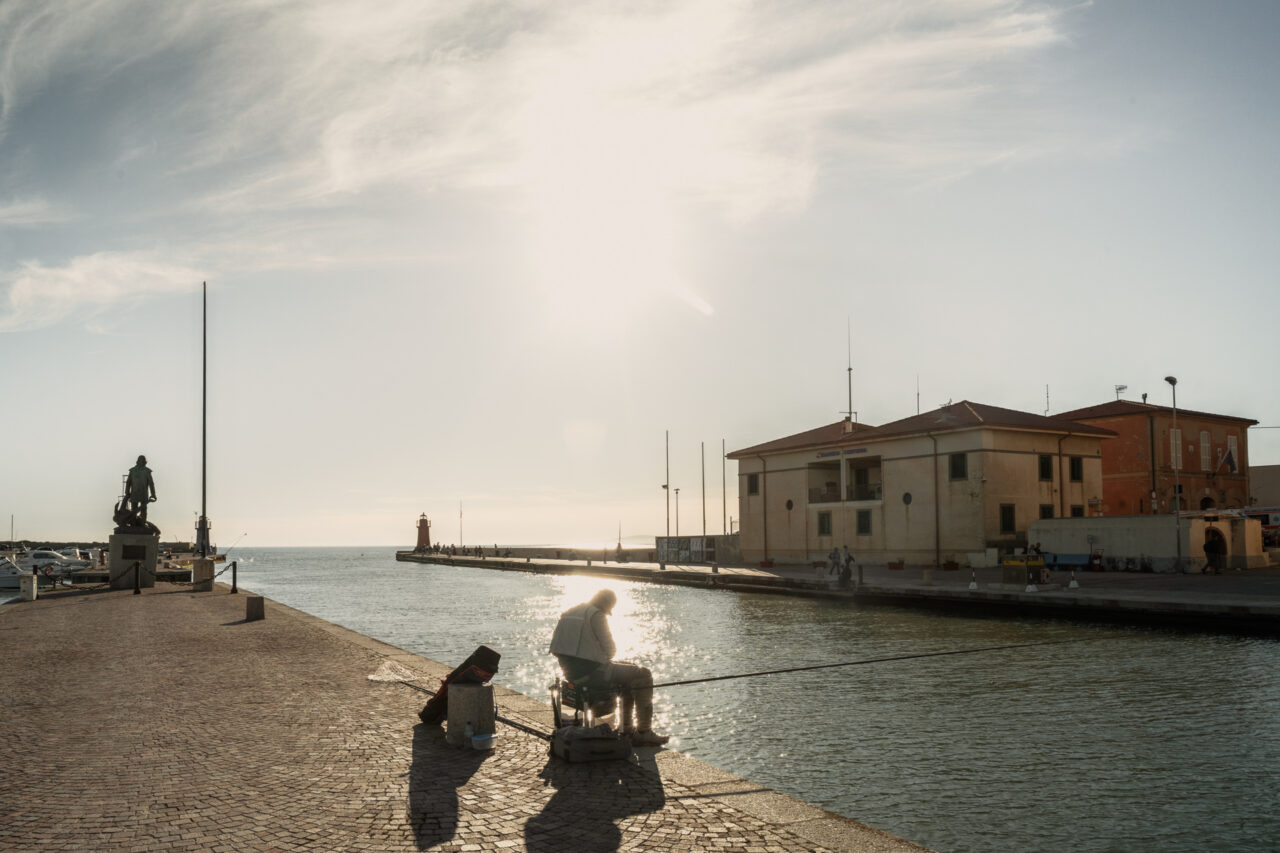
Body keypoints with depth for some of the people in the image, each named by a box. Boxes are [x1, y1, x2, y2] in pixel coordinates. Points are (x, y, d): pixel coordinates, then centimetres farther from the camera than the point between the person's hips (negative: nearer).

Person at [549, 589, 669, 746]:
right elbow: (610, 649, -10)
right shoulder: (597, 615, -13)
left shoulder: (569, 613, 13)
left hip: (572, 671, 9)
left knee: (629, 668, 28)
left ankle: (626, 726, 31)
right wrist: (606, 656, 12)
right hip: (591, 672, -9)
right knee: (643, 675, 3)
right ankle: (644, 732, 5)